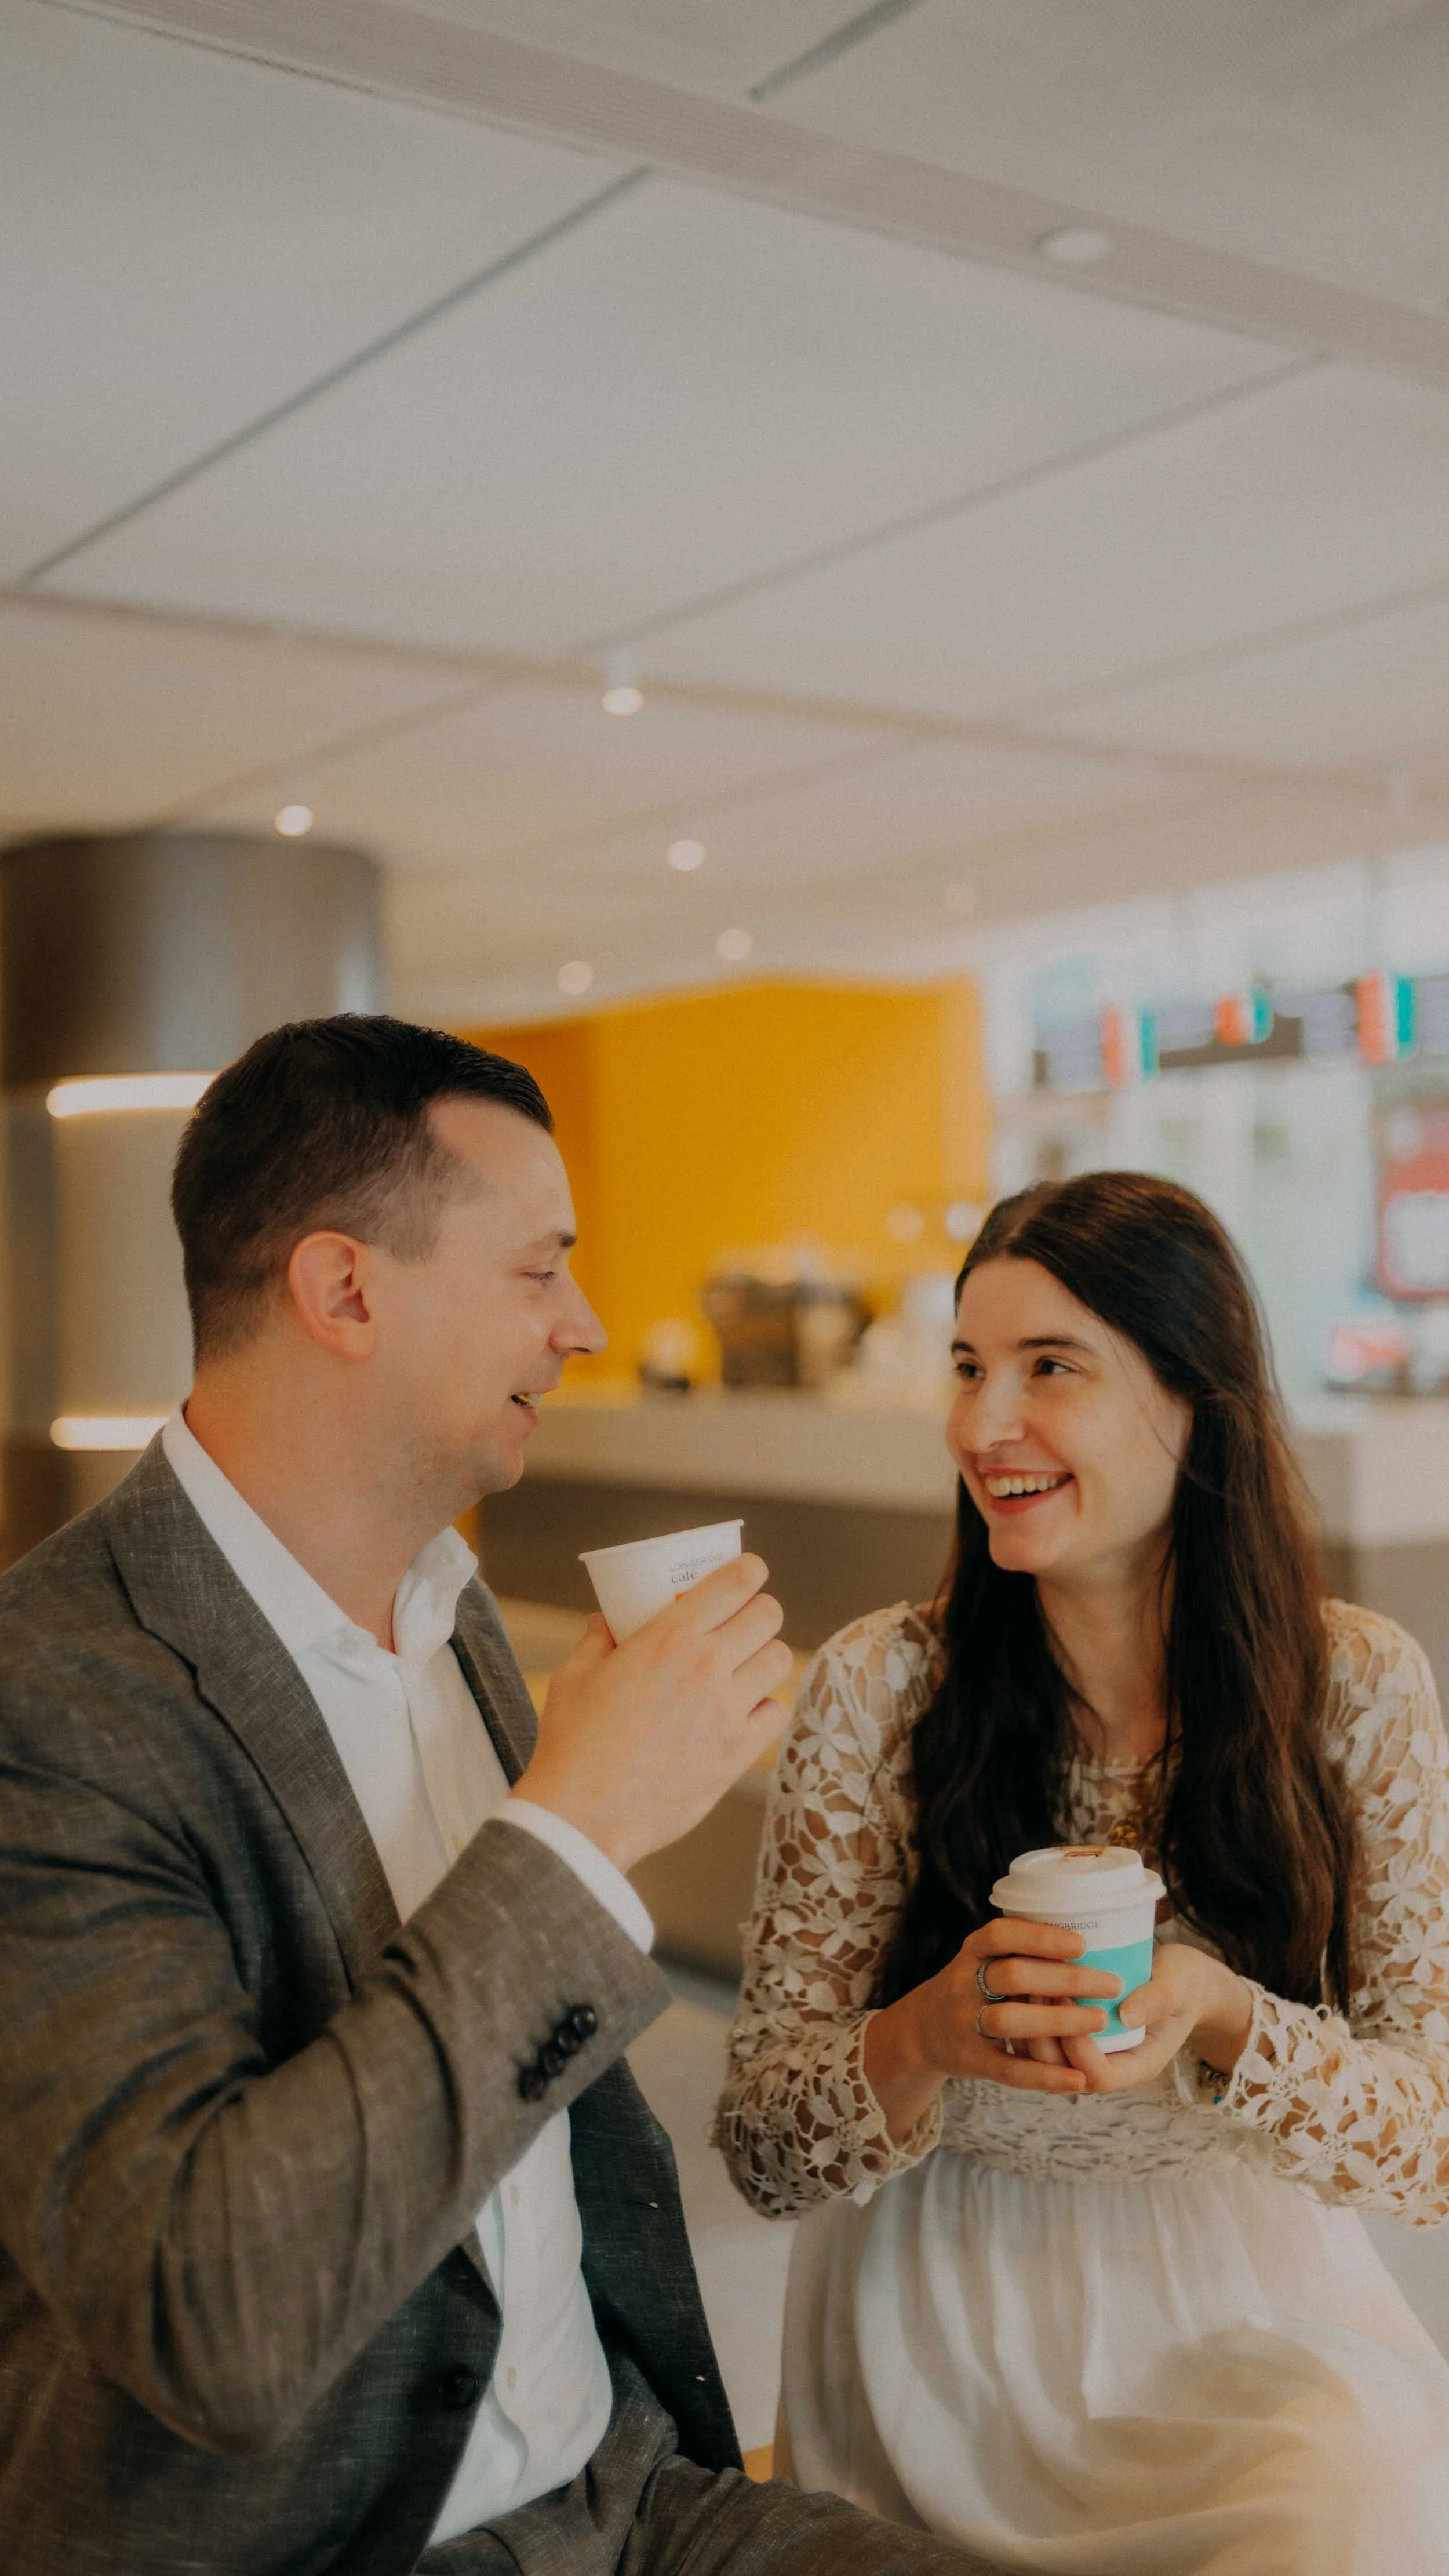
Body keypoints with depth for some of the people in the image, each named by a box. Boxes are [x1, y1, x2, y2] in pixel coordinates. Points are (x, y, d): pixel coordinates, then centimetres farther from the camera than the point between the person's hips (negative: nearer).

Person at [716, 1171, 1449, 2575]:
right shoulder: (876, 1687, -9)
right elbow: (763, 2149, -6)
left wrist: (1223, 2022, -25)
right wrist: (929, 2037, -26)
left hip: (1245, 2311, 1)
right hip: (949, 2332, -1)